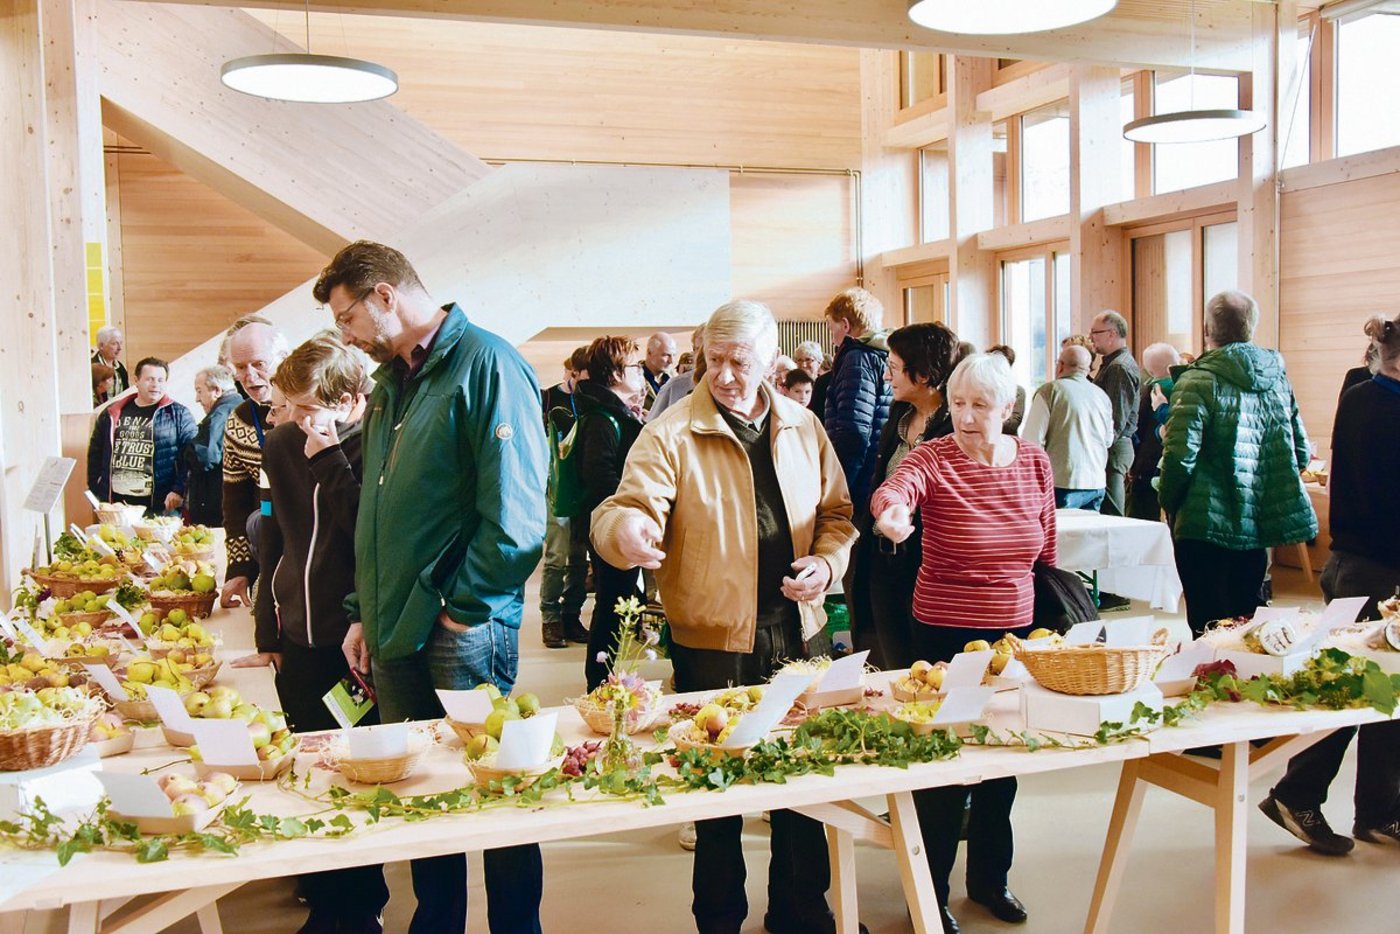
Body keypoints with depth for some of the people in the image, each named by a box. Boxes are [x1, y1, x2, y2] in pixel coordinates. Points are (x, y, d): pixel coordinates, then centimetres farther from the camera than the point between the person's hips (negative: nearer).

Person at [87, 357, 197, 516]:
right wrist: (94, 490, 11)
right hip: (115, 503, 3)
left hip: (160, 506, -3)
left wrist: (179, 490, -14)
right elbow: (95, 452, 18)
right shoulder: (112, 414, 13)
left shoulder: (179, 414, 2)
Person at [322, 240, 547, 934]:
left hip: (463, 632, -8)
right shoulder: (391, 382, 15)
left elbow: (514, 511, -19)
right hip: (396, 633, 8)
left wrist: (463, 608, -14)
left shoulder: (485, 364, -12)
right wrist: (365, 612, 14)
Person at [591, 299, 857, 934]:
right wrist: (626, 528, -41)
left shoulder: (803, 428, 6)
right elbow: (631, 506, -18)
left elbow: (837, 511, 13)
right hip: (711, 642, -4)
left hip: (795, 633, 4)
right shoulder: (671, 435, -8)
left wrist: (826, 563, -5)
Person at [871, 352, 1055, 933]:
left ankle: (990, 878, 36)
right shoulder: (933, 459, -11)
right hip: (946, 632, -4)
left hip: (1016, 631, 5)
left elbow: (1046, 551, 11)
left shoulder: (1035, 463, 2)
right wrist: (892, 511, -56)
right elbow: (894, 488, -33)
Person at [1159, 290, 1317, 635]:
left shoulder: (1199, 381, -12)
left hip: (1208, 528, -6)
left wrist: (1169, 504, -2)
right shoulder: (1278, 378, 8)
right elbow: (1301, 452, 12)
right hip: (1259, 527, 6)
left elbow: (1180, 455, -19)